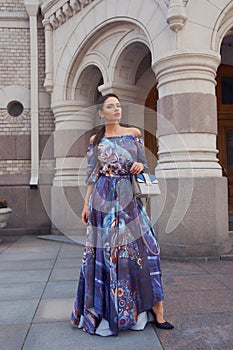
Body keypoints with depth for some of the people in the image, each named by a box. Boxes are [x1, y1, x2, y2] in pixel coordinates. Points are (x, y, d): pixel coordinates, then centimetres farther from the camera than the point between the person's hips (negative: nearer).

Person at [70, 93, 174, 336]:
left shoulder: (134, 134, 8)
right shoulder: (95, 140, 8)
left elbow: (143, 164, 11)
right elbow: (92, 175, 8)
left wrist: (140, 166, -12)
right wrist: (86, 204, 4)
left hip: (128, 198, 0)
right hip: (103, 199, 0)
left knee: (141, 248, -3)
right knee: (103, 250, 3)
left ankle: (157, 311, 7)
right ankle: (106, 310, 20)